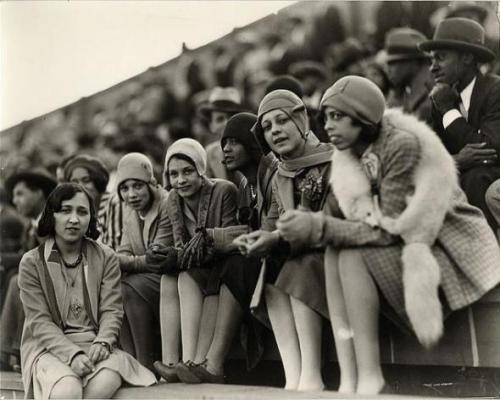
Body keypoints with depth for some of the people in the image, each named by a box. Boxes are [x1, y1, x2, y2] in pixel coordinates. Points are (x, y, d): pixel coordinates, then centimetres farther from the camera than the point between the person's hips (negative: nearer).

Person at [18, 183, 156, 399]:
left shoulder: (106, 258, 10)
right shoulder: (32, 262, 3)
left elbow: (111, 310, 3)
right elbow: (39, 322, -4)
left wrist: (102, 342, -19)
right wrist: (72, 354, -20)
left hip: (95, 346, 2)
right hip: (51, 347, -2)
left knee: (108, 380, -34)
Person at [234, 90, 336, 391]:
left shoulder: (333, 162, -9)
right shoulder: (281, 177, 13)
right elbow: (274, 223, 4)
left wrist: (279, 239, -29)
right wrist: (257, 239, -20)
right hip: (296, 258, 6)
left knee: (299, 270, -31)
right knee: (272, 275, -21)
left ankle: (311, 376, -33)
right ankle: (293, 377, -32)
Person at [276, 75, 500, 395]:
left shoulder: (402, 142, -20)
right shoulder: (352, 154, 3)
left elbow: (387, 229, -23)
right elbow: (369, 226, -5)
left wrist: (319, 227, -30)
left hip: (453, 251, -7)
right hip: (407, 245, 7)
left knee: (351, 256, -23)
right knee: (334, 252, -15)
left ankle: (370, 380, -22)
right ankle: (349, 381, -20)